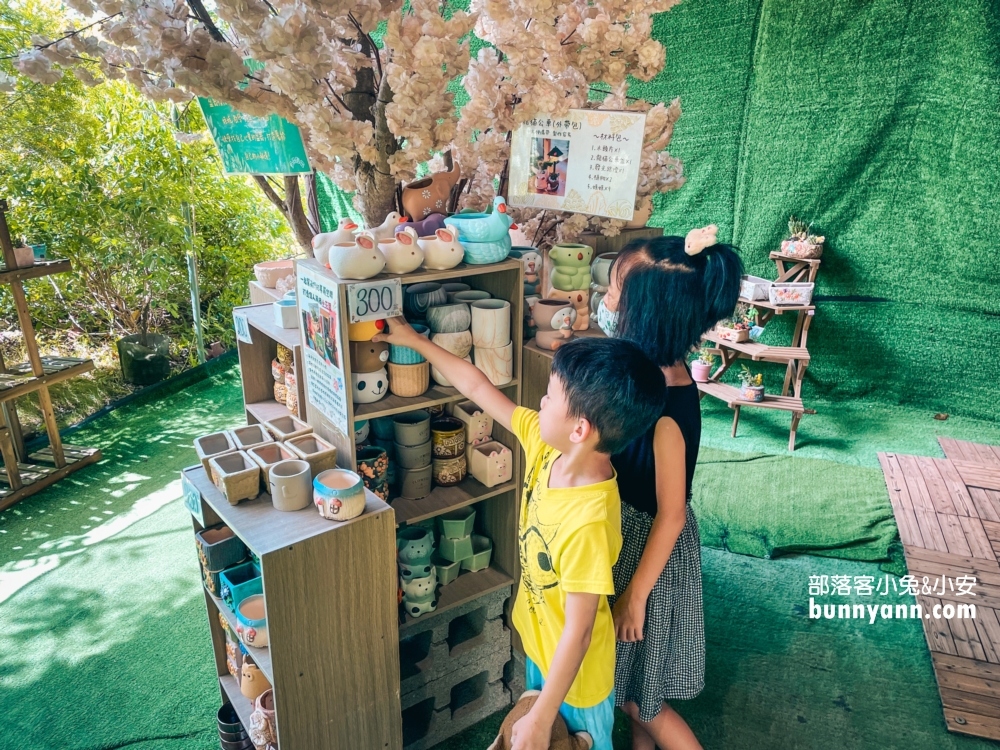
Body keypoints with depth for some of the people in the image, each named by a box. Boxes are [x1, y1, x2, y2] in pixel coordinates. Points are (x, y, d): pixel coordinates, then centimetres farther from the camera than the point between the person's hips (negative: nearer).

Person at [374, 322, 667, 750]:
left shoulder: (588, 522, -40)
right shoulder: (546, 445, -18)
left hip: (574, 672, -7)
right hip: (538, 643, 7)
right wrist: (415, 341, -1)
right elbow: (477, 387, -8)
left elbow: (578, 631, -30)